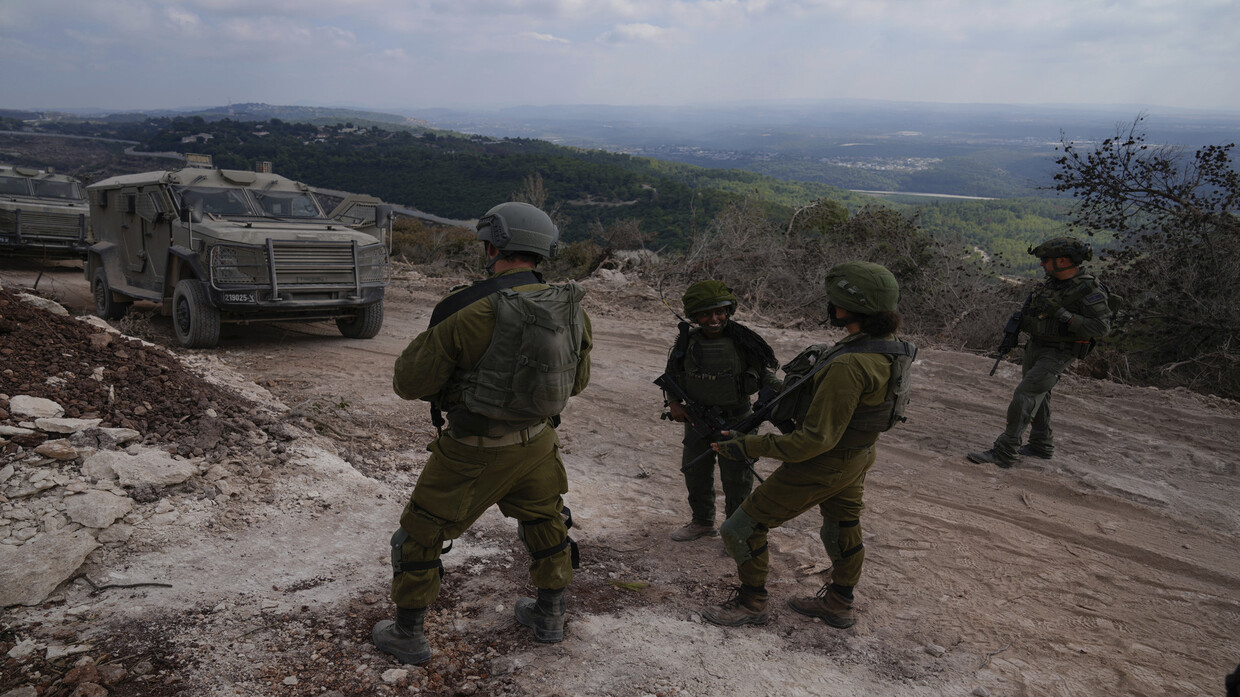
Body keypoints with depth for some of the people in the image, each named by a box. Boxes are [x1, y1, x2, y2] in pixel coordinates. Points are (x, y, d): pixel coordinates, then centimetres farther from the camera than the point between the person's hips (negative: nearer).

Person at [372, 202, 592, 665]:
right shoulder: (571, 309, -8)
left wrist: (427, 342, 3)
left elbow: (408, 383, -15)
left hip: (473, 453, -5)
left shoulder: (468, 312, -25)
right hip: (537, 442, 5)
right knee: (546, 524, 28)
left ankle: (407, 636, 28)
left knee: (420, 536, 15)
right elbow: (576, 380, 8)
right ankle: (549, 617, 43)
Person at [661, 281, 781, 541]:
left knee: (737, 480, 5)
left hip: (735, 422, -3)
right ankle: (702, 522, 41)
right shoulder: (687, 342, -4)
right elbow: (671, 375, 10)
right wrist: (673, 403, -5)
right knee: (695, 473, 18)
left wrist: (782, 395, -21)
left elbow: (764, 373, -3)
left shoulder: (742, 341, -12)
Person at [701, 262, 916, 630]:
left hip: (819, 467, -9)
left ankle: (751, 603, 23)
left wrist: (748, 446, -27)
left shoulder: (849, 366, -37)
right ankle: (838, 604, 48)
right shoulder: (886, 347, -8)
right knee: (842, 528, 27)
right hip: (856, 458, 9)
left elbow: (816, 439, -33)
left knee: (742, 528, 6)